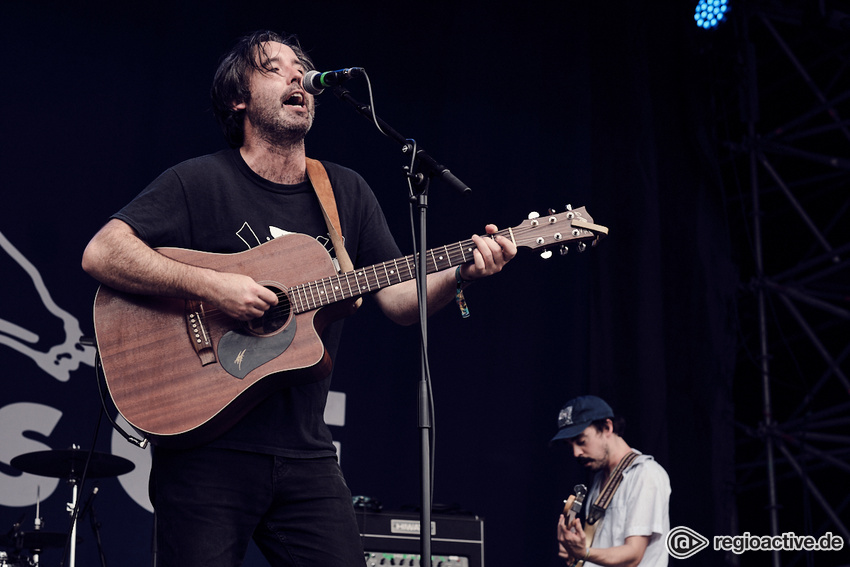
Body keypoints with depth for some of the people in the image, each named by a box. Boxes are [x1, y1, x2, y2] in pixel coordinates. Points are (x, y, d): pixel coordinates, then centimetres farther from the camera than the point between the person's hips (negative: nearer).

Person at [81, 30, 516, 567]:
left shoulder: (347, 191, 12)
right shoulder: (201, 181, -4)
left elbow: (401, 301, 10)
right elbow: (101, 253, -14)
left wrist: (460, 274, -10)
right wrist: (210, 286, -23)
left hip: (305, 451, 4)